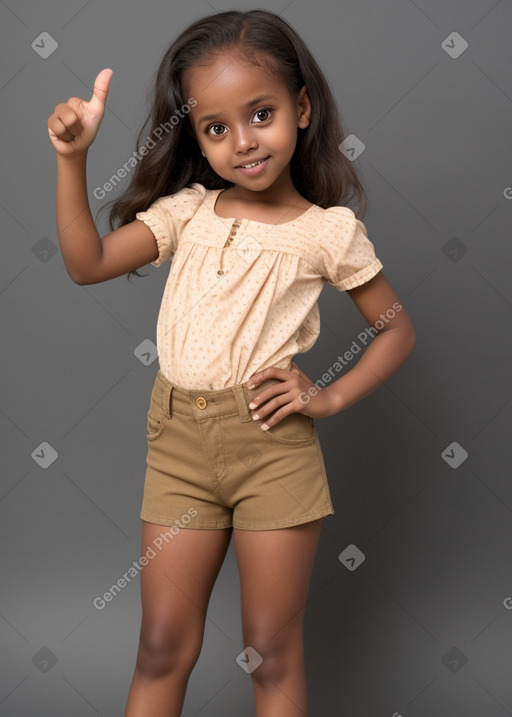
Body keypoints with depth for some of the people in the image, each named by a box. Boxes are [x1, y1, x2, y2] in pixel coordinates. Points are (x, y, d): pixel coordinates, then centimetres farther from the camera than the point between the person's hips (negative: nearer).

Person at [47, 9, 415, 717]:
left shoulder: (328, 231, -1)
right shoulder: (187, 210, 6)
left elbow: (396, 328, 7)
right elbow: (87, 263, -2)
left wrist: (329, 395, -6)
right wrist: (72, 158, -11)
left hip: (274, 444, -2)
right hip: (179, 439, 3)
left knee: (272, 655, 9)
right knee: (162, 649, 10)